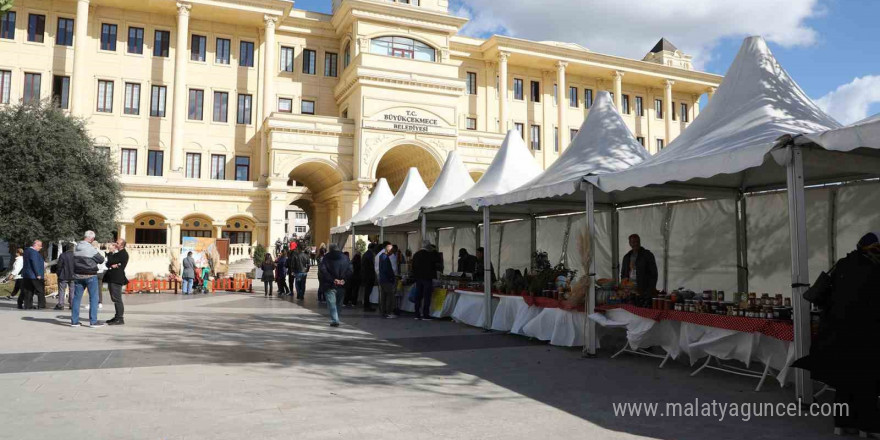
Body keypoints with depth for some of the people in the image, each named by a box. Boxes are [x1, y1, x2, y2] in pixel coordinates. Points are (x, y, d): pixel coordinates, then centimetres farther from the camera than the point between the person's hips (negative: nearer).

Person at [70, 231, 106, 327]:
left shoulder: (76, 248, 5)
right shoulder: (91, 249, -15)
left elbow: (75, 260, 14)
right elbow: (101, 260, -8)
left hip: (78, 275, 6)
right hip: (90, 276, -6)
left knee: (77, 297, 10)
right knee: (93, 298, 0)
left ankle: (74, 321, 12)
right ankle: (93, 321, -2)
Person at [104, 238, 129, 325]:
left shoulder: (123, 254, -11)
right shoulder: (117, 253, 21)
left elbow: (110, 262, -17)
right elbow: (108, 263, 14)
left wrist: (111, 253, -2)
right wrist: (113, 265, -8)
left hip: (117, 279, -10)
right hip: (112, 278, 10)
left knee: (117, 299, -11)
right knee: (115, 299, 14)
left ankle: (120, 319, -10)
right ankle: (118, 316, 21)